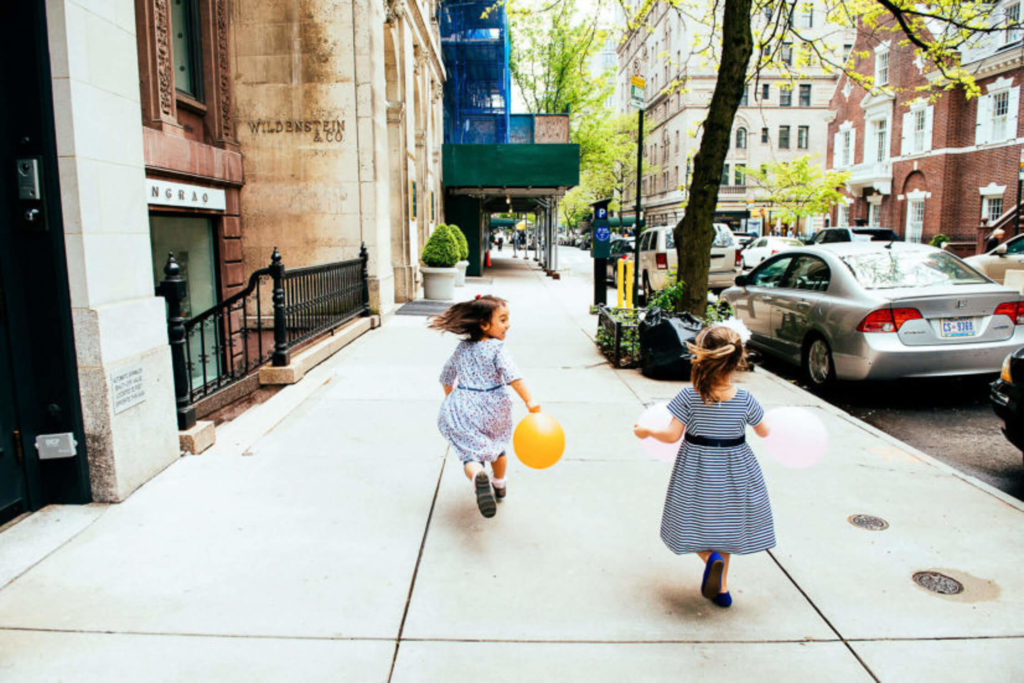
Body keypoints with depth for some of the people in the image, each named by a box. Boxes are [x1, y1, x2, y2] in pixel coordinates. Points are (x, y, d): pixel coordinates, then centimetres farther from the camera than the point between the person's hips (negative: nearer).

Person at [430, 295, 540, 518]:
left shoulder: (462, 348, 7)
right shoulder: (496, 348, -10)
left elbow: (447, 378, 19)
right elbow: (513, 376, -24)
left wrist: (450, 398, 35)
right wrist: (529, 401, -28)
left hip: (465, 409, 2)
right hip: (493, 408, -2)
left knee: (471, 452, -4)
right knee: (497, 445, 24)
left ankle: (478, 477, -36)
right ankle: (499, 485, 41)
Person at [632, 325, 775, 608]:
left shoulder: (689, 396, -18)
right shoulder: (745, 399, -12)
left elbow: (672, 435, -16)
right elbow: (763, 432, 2)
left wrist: (646, 432, 2)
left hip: (697, 466, -2)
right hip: (734, 467, 2)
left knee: (696, 519, 16)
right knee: (724, 521, 20)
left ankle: (711, 557, -13)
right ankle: (721, 587, 26)